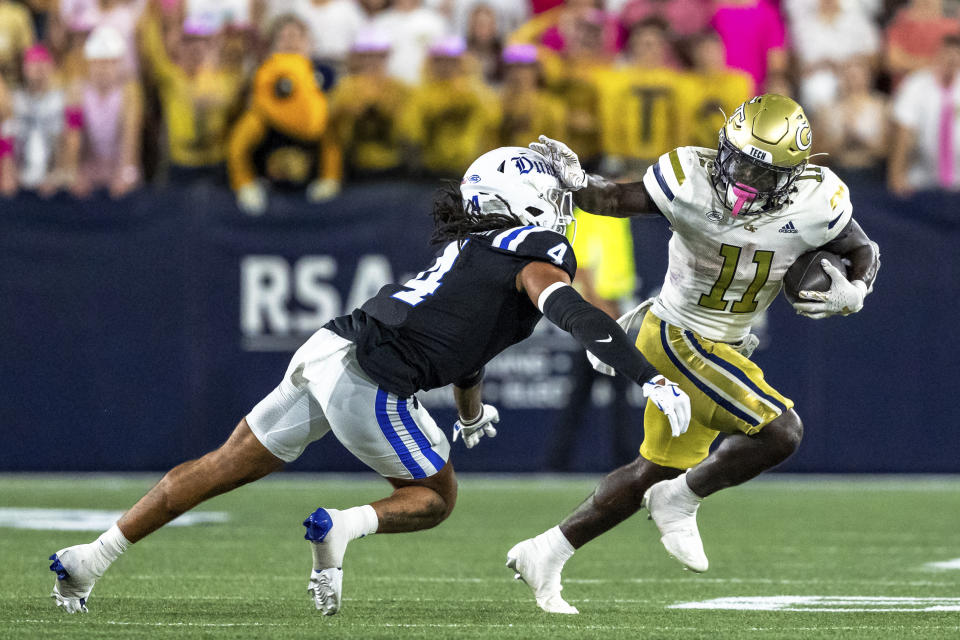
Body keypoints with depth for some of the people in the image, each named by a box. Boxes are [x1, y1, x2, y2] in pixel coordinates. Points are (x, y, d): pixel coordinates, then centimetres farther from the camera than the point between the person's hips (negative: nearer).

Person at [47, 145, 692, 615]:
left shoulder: (471, 250, 26)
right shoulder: (538, 250, 1)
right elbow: (573, 312, -19)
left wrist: (473, 414, 61)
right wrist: (650, 378, -23)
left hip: (326, 349, 8)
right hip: (366, 382, -8)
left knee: (225, 467, 15)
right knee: (434, 499, 12)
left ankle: (91, 558, 14)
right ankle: (342, 527, -15)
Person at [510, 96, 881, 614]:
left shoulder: (816, 203, -14)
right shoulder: (692, 179, -23)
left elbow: (863, 251, 2)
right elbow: (619, 199, -9)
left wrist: (853, 292, -18)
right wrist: (575, 183, -29)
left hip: (722, 346, 6)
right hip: (679, 337, -6)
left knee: (660, 469, 16)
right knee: (780, 432, -19)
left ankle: (546, 553, 27)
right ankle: (680, 502, 3)